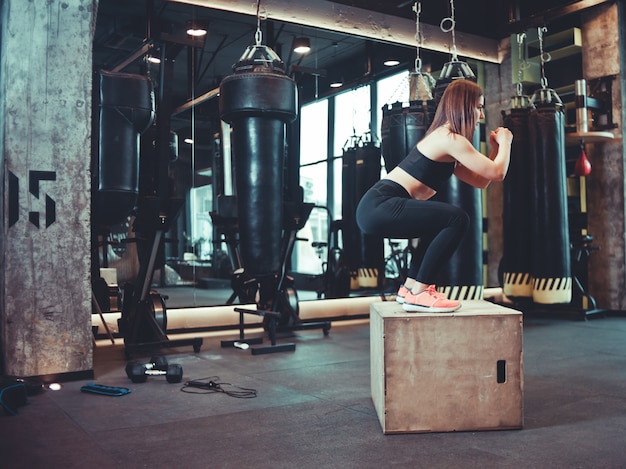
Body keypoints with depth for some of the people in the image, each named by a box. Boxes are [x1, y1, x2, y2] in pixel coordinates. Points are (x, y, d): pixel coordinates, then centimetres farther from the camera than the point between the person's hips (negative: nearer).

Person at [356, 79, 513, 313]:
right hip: (379, 206, -11)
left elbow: (480, 181, 25)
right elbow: (497, 173, -8)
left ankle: (410, 286, 25)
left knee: (441, 223, 28)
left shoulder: (444, 139, 23)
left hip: (378, 205, 11)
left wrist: (496, 148, 21)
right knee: (457, 219, -18)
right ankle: (418, 294, -13)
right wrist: (505, 143, 8)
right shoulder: (450, 139, -8)